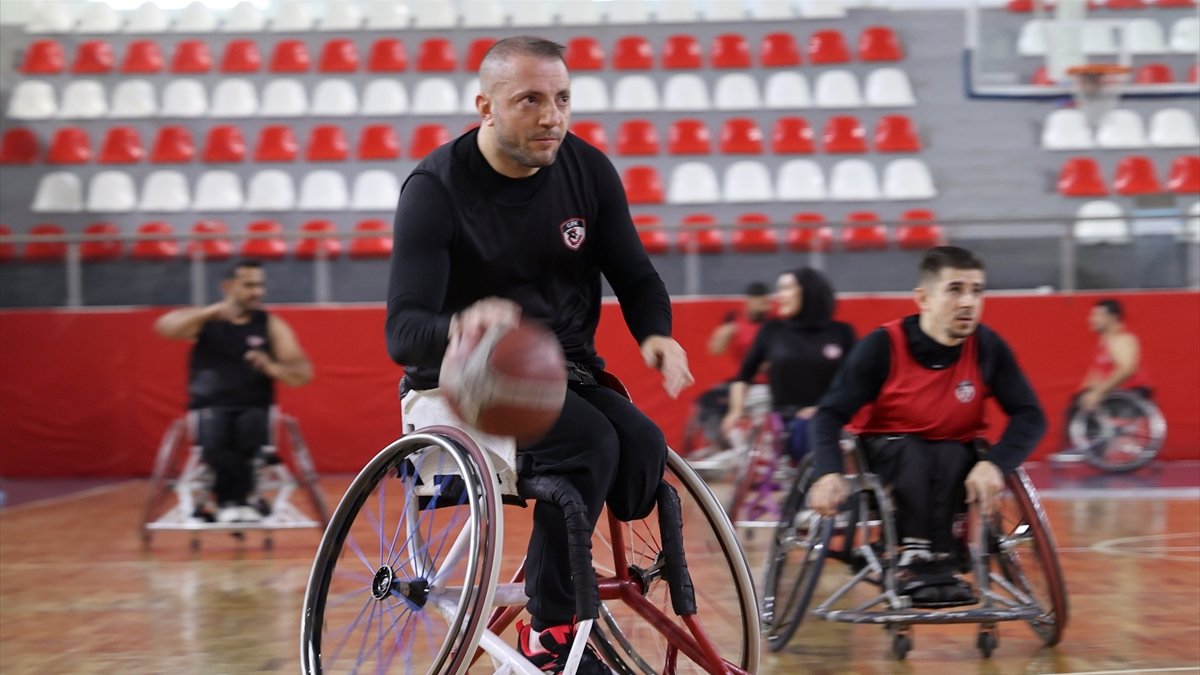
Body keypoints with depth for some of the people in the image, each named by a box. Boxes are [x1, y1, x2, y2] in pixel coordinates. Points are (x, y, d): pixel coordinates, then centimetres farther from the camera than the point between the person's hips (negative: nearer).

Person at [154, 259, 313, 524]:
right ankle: (242, 499, -20)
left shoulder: (271, 325, 7)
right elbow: (165, 326, -15)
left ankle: (230, 500, -20)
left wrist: (272, 368, -20)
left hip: (254, 409, 1)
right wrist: (212, 312, -26)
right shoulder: (205, 321, 6)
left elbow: (303, 373, 1)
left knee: (250, 428, -36)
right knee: (214, 439, -36)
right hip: (211, 407, 0)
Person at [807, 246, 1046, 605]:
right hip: (886, 455, -2)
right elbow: (830, 415, -21)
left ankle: (919, 561, -29)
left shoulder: (987, 347, -15)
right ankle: (926, 562, -33)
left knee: (952, 454, -31)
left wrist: (994, 464, -31)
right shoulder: (883, 346, -20)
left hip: (954, 462, 2)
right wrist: (830, 474, -39)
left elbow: (1030, 415, -13)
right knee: (910, 451, -33)